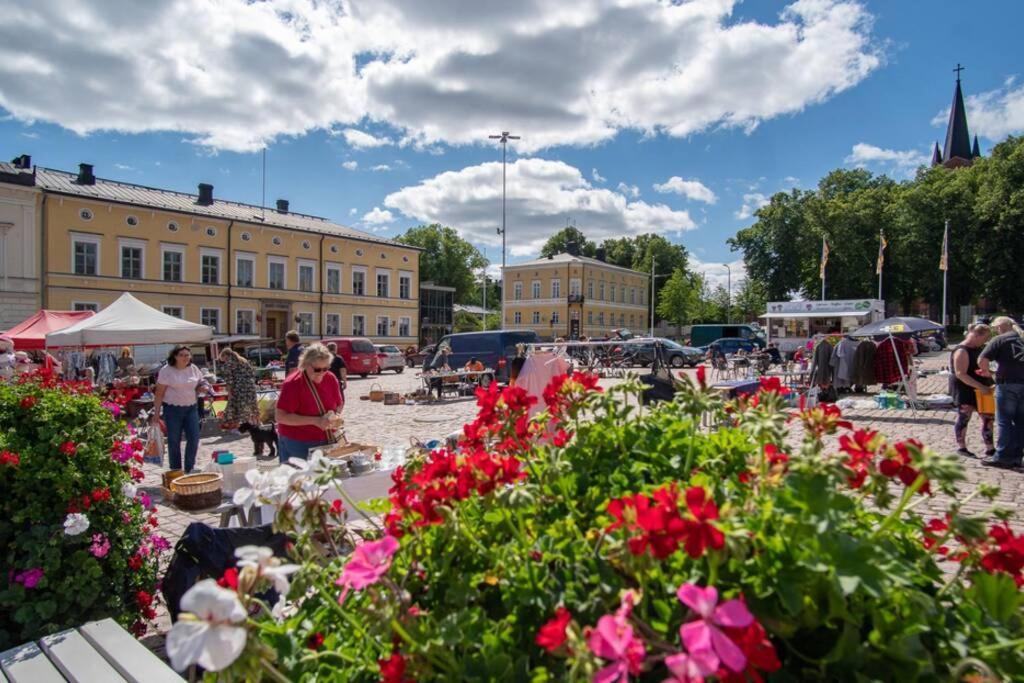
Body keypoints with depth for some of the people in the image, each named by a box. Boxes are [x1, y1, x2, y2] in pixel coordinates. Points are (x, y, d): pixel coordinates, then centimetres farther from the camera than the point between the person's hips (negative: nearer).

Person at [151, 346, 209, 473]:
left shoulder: (194, 369, 6)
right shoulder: (166, 371, -6)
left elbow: (199, 385, 19)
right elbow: (159, 392, -6)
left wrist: (203, 387, -6)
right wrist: (156, 412, -9)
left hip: (191, 408, 4)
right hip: (173, 409, -3)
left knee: (194, 438, -1)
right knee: (174, 441, 3)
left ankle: (189, 468, 14)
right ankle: (176, 471, 16)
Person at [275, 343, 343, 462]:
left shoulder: (331, 379, -1)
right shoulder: (293, 383, -16)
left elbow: (339, 404, 14)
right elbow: (280, 416, -20)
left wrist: (336, 416, -9)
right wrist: (315, 421, -24)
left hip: (326, 442, 5)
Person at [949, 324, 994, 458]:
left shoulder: (979, 349, 12)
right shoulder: (962, 351, -17)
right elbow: (961, 374, -25)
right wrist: (981, 387, -28)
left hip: (980, 390, 9)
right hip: (965, 390, -9)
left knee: (987, 418, 9)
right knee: (964, 418, 0)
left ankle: (989, 448, 17)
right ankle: (961, 447, 11)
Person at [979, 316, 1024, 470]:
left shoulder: (999, 340, -4)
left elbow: (982, 360, -12)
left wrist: (987, 371, 7)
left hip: (1008, 383, -6)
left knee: (1004, 421, 0)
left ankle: (1002, 457, 2)